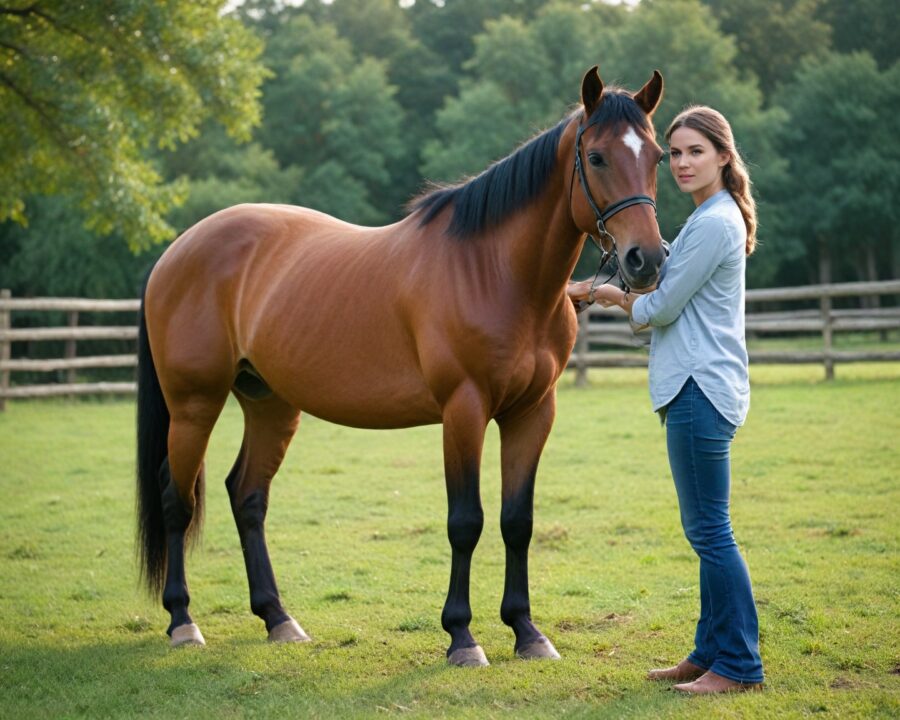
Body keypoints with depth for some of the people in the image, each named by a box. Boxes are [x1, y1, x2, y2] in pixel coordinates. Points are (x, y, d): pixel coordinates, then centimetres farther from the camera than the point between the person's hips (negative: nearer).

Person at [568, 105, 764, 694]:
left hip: (702, 390, -11)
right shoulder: (714, 217, 17)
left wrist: (613, 295, 4)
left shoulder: (714, 224, -15)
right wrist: (595, 292, 22)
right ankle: (712, 652, 22)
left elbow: (661, 309, -14)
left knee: (709, 529, -6)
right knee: (705, 529, 15)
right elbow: (667, 290, 25)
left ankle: (739, 665, -1)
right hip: (701, 386, 11)